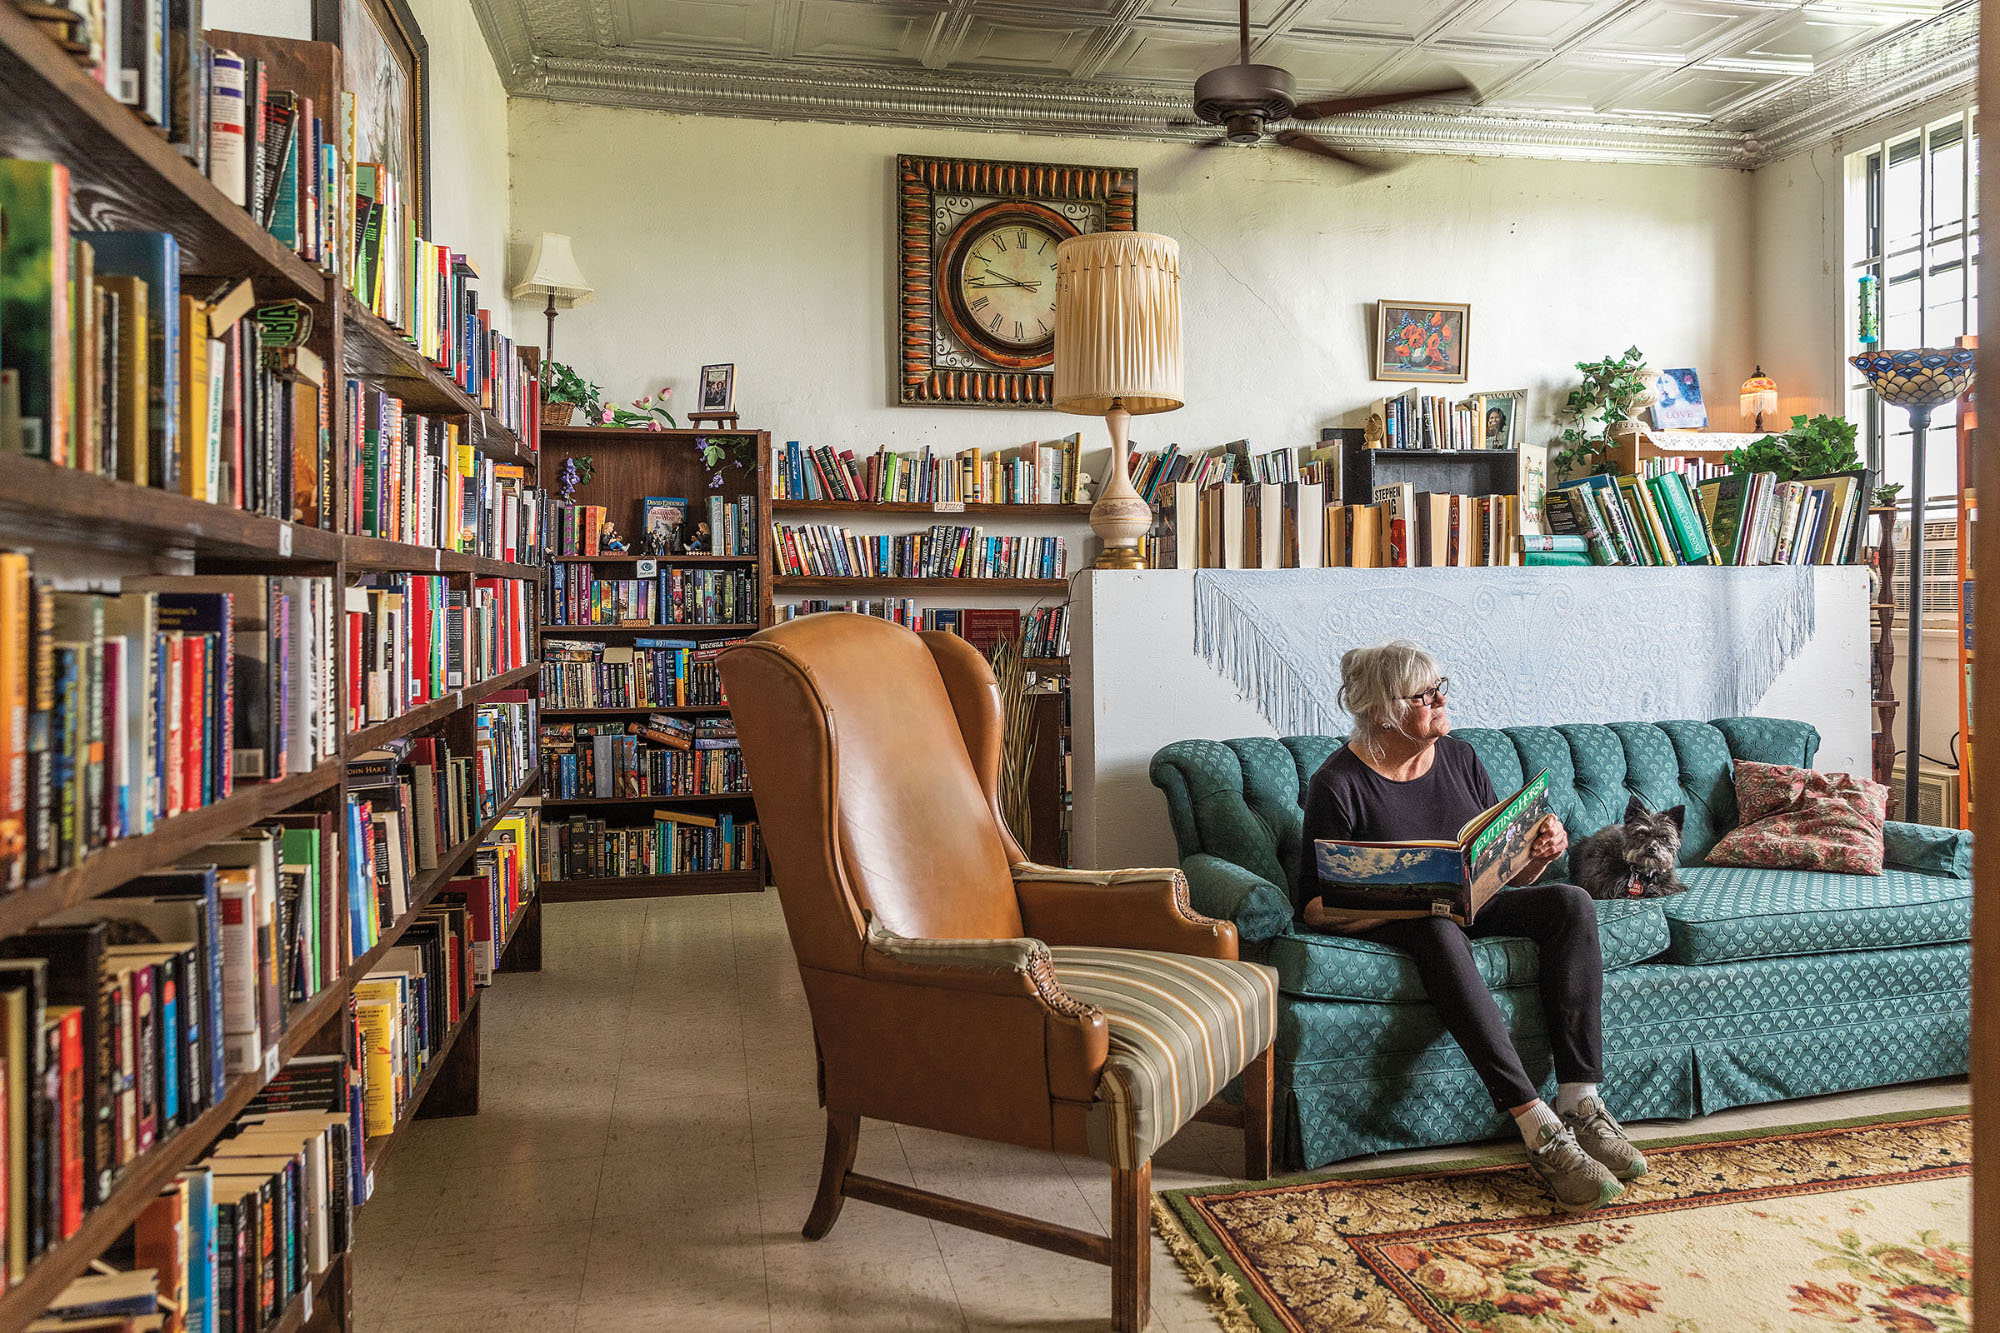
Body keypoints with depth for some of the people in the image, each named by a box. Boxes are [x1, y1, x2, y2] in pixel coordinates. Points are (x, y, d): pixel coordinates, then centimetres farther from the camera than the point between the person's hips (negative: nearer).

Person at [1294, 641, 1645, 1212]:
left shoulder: (1458, 757, 5)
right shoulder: (1339, 784, -13)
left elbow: (1510, 873, 9)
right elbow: (1315, 906, -15)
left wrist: (1541, 852, -15)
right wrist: (1409, 901, -30)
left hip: (1472, 905, 6)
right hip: (1386, 923, -6)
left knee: (1572, 903, -20)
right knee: (1439, 931, -39)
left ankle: (1580, 1103, -25)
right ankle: (1541, 1132, -42)